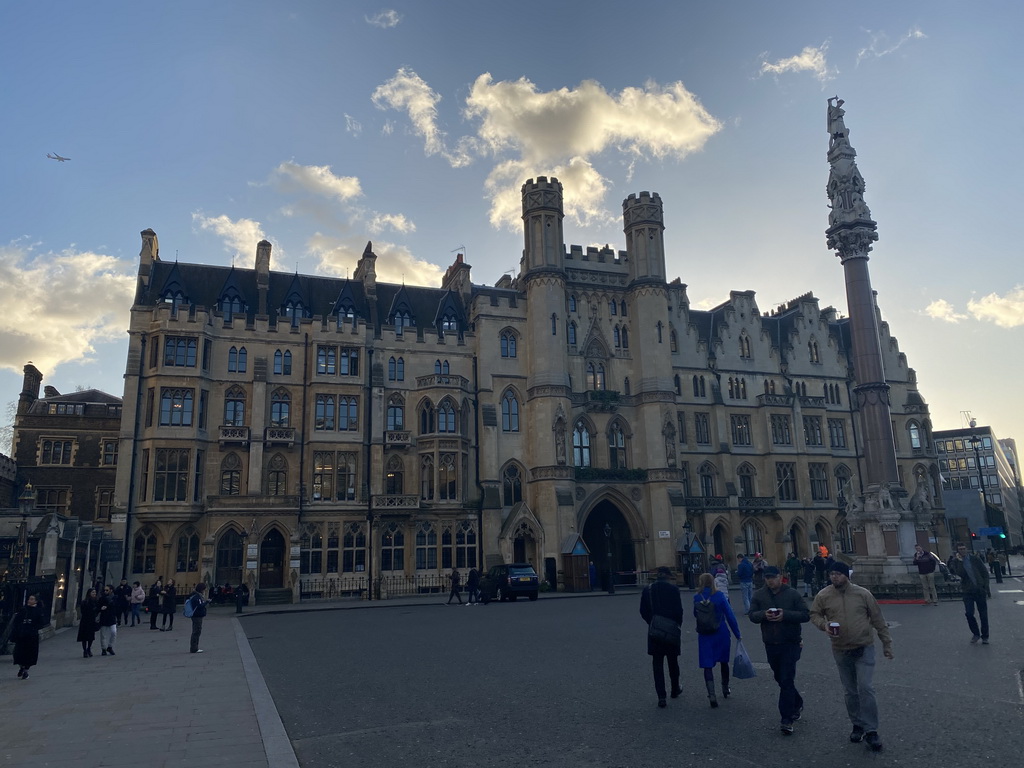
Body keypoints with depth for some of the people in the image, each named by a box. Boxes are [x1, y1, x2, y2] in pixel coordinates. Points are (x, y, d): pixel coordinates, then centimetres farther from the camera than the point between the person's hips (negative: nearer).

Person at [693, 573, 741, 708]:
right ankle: (725, 689, 37)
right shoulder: (719, 595, -10)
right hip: (722, 634, 1)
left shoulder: (697, 597, -6)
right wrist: (737, 634, -3)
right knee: (724, 661, 22)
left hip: (705, 636, -1)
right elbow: (730, 615, -10)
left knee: (708, 666, 2)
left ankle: (712, 695, -10)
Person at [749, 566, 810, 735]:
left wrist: (785, 615, -22)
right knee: (780, 679, 17)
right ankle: (797, 705, 40)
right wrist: (764, 614, -22)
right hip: (770, 645, 4)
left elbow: (806, 615, -8)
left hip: (790, 644, -4)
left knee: (787, 680, -8)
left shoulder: (792, 594, -6)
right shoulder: (759, 595, 3)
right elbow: (752, 615, -1)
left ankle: (787, 719, -4)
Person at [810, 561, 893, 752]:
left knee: (865, 688, -9)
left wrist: (887, 643, 3)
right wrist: (824, 624, -17)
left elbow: (878, 620, 0)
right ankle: (858, 725, 29)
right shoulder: (823, 596, -6)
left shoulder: (863, 594, -7)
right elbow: (814, 614, 5)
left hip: (864, 649, -2)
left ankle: (870, 731, 0)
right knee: (850, 691, 13)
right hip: (841, 651, 2)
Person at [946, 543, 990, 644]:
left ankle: (985, 637, 22)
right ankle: (975, 633, 12)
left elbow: (985, 573, 4)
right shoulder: (955, 561, -2)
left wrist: (985, 588, -2)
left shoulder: (975, 558, 0)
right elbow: (960, 574, -17)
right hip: (967, 591, -1)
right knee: (969, 613, -11)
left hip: (980, 590, 1)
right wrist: (959, 561, -23)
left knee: (983, 615, 6)